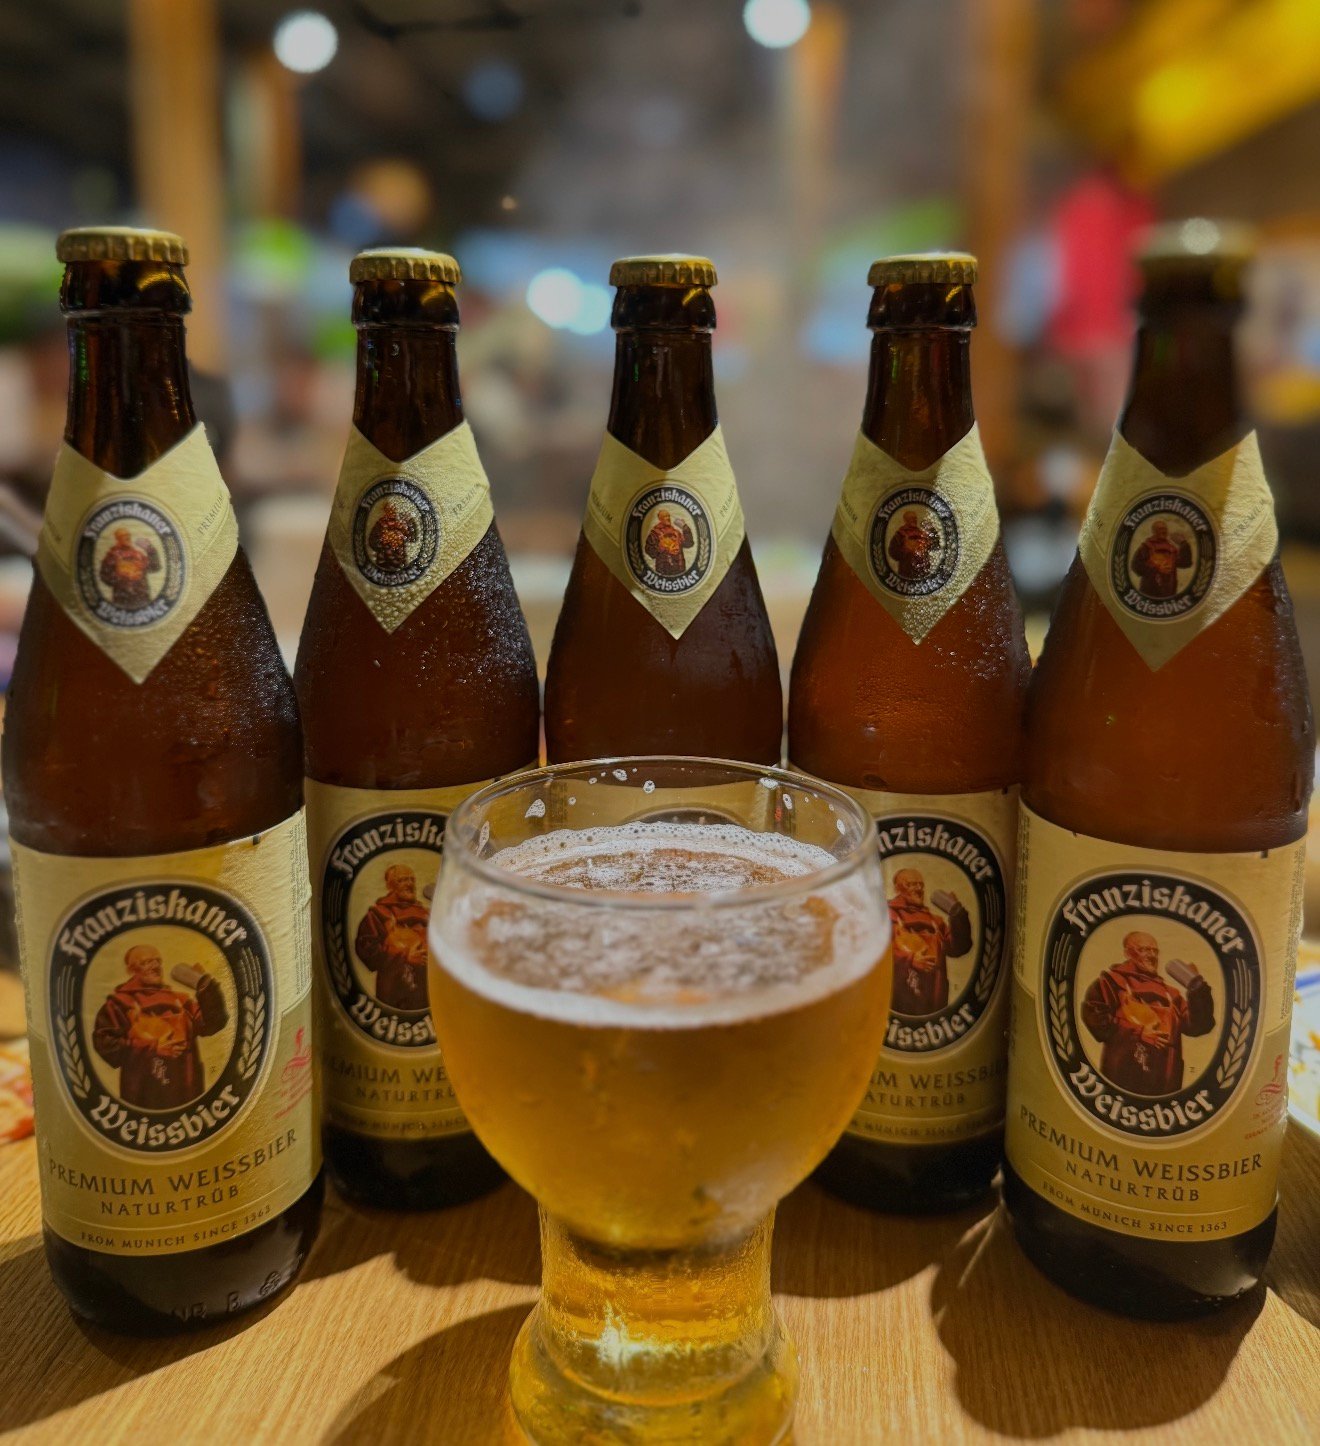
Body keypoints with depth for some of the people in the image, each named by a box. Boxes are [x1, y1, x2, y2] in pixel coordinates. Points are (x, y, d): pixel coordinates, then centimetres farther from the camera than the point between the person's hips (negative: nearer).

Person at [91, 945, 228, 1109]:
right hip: (145, 1092, -4)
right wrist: (151, 1048, -10)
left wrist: (206, 984, -7)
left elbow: (213, 1022, 4)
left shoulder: (180, 1000, 16)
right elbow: (104, 1041, -5)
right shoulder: (121, 1001, 5)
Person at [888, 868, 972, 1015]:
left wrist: (958, 917, 1)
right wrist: (910, 959, -17)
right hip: (904, 990, -5)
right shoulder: (889, 914, 5)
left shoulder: (934, 919, 22)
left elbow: (957, 949, 12)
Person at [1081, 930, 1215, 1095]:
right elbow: (1094, 1017, -9)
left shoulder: (1169, 992, 22)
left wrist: (1197, 986, 4)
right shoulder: (1112, 981, 5)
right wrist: (1137, 1033, -11)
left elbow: (1198, 1026, 13)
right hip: (1125, 1076, -6)